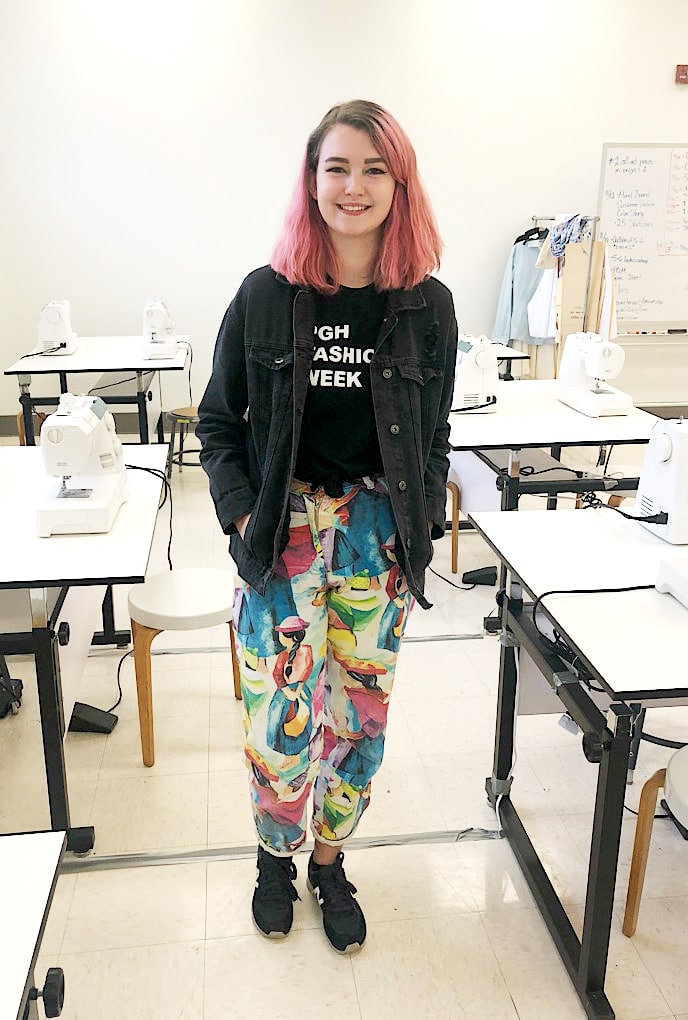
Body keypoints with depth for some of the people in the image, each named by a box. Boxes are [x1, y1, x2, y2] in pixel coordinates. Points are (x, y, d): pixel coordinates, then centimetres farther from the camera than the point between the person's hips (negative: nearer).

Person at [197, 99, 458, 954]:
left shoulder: (427, 306, -1)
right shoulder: (265, 296, -5)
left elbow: (433, 437, 8)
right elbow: (217, 422, 2)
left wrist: (420, 532, 2)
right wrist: (242, 515, -8)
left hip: (379, 534, 2)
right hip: (283, 531, -1)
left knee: (359, 713, 11)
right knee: (280, 719, 2)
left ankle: (330, 861, 37)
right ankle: (276, 854, 34)